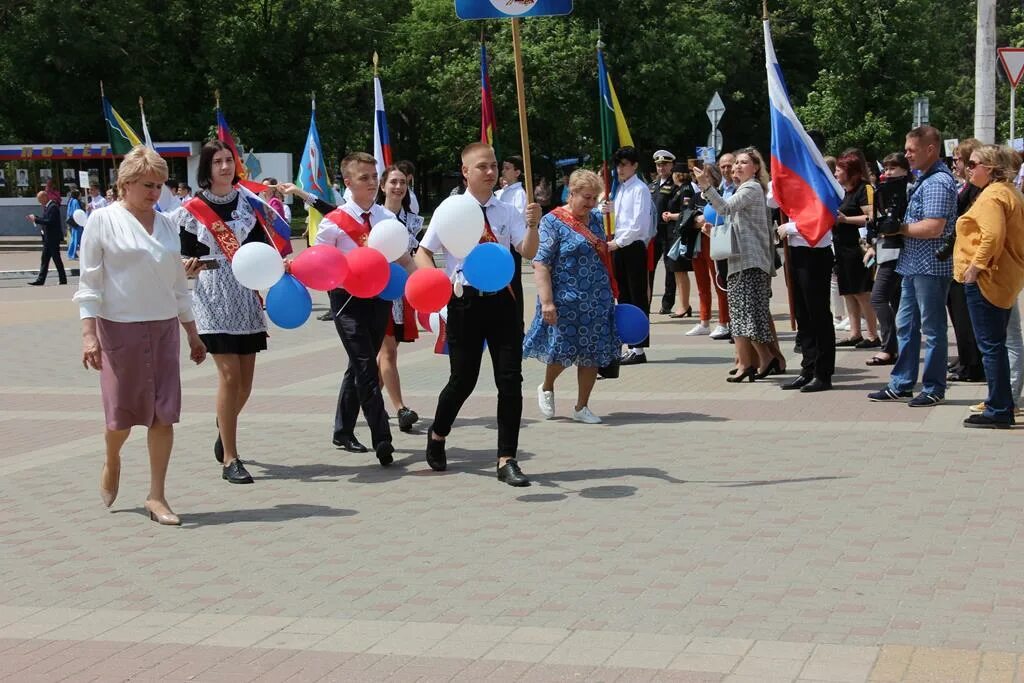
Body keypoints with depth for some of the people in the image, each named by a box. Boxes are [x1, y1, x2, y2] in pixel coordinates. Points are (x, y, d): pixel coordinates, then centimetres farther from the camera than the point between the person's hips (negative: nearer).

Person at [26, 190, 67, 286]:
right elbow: (45, 219, 13)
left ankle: (63, 280, 5)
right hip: (47, 238, 10)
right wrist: (35, 218, 1)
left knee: (56, 259, -2)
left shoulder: (53, 207, -17)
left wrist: (36, 219, -20)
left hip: (53, 238, -10)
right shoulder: (46, 207, 12)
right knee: (44, 259, 10)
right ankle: (40, 280, 12)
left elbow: (50, 221, -24)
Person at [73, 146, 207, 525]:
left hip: (164, 327, 4)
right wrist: (89, 334, -12)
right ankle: (112, 464, 34)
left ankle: (157, 497, 6)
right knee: (123, 412, 1)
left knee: (164, 413, -1)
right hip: (119, 327, -4)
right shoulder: (104, 220, -2)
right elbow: (89, 281, -5)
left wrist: (193, 334, 18)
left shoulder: (167, 225, 12)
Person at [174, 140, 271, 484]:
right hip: (213, 297, -4)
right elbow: (183, 257, 1)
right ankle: (229, 459, -6)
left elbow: (261, 245, 12)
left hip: (247, 296, 4)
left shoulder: (247, 203, 10)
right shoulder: (192, 210, -1)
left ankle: (224, 428, 37)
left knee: (245, 380, 6)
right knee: (230, 374, -13)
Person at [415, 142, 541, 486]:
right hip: (465, 299, -2)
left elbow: (528, 252, -6)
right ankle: (437, 434, 35)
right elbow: (422, 253, 1)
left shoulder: (507, 212, 2)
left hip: (501, 298, 2)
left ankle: (507, 459, 6)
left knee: (510, 379, -2)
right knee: (463, 378, 6)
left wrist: (532, 225, -25)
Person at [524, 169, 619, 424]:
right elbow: (540, 264, -14)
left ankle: (582, 407, 18)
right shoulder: (553, 222, -9)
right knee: (561, 349, -1)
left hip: (597, 302, 6)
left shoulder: (596, 219, 11)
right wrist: (546, 302, -21)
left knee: (592, 354, 6)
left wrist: (610, 293, 19)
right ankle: (546, 388, 29)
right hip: (566, 301, -6)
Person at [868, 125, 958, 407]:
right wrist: (894, 224, 7)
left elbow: (933, 228, -25)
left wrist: (899, 228, -14)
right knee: (906, 325, 14)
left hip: (931, 267, -10)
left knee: (931, 329, 0)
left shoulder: (938, 181, -17)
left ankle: (934, 389, 9)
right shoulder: (925, 178, 15)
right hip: (914, 266, 10)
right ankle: (901, 384, 22)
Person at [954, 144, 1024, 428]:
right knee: (995, 345, 16)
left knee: (990, 346, -7)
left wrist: (976, 266, -22)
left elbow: (993, 235, -28)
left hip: (986, 280, -11)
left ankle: (999, 411, -5)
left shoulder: (991, 196, -15)